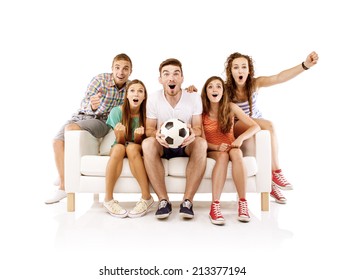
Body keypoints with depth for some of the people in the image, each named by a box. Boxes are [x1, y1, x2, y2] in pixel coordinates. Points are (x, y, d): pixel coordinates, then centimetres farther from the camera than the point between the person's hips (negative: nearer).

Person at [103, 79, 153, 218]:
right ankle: (108, 199, -28)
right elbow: (120, 142, -12)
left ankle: (146, 197, -32)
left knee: (132, 147, -35)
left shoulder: (146, 113, -11)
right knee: (118, 148, -35)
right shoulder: (116, 111, -11)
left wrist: (138, 136, -32)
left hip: (138, 149, 0)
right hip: (119, 149, 0)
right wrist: (120, 133, -35)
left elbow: (139, 143, -9)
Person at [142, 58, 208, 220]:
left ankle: (187, 201, -29)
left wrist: (194, 133, -32)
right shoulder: (153, 99, -5)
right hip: (163, 146, 0)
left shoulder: (194, 98, -6)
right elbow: (149, 129, -4)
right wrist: (156, 134, -30)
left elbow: (198, 128, -6)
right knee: (147, 143, -33)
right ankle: (163, 200, -28)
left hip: (186, 146, 0)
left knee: (201, 143, -33)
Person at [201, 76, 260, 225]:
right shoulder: (201, 111, -6)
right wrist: (217, 147, -27)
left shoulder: (231, 107, -4)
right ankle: (215, 206, -41)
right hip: (211, 151, -1)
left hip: (230, 147, 1)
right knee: (223, 156, -35)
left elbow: (256, 126, -8)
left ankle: (242, 202, -33)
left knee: (236, 153, -34)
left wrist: (241, 138, -26)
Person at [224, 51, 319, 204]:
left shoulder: (255, 83, -12)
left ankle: (271, 182, -9)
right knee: (268, 125, -29)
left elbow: (279, 78, -27)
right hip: (236, 127, -4)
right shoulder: (226, 89, -17)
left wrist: (305, 65, -41)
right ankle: (276, 171, -22)